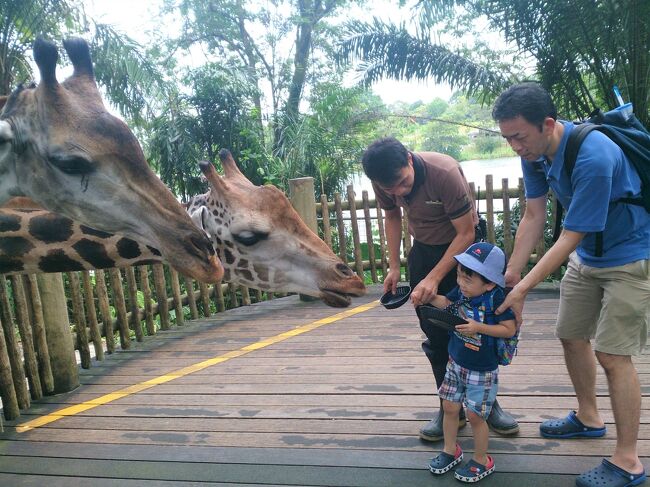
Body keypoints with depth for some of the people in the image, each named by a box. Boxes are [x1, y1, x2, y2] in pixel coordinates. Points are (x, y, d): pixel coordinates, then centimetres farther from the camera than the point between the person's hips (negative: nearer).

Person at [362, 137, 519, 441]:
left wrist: (433, 278, -29)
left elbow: (466, 233, -26)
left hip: (462, 245, -4)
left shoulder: (445, 173, -33)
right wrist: (394, 266, -1)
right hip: (423, 248, 4)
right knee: (435, 336, 4)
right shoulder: (383, 181, -17)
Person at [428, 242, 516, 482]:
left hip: (482, 371, -6)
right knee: (449, 407, 15)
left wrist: (478, 327, -28)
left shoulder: (495, 298, -24)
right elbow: (445, 302, 9)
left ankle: (481, 460, 29)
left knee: (475, 415, 5)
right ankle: (450, 450, 37)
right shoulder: (462, 291, -8)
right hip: (456, 363, 6)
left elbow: (509, 329, -20)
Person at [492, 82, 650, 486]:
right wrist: (511, 273, -6)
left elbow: (570, 237, -28)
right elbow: (534, 217, -4)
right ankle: (588, 418, 35)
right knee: (572, 336, 14)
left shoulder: (593, 157, -34)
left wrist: (523, 289, -26)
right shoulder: (535, 151, -9)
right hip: (586, 254, 8)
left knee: (612, 355, -8)